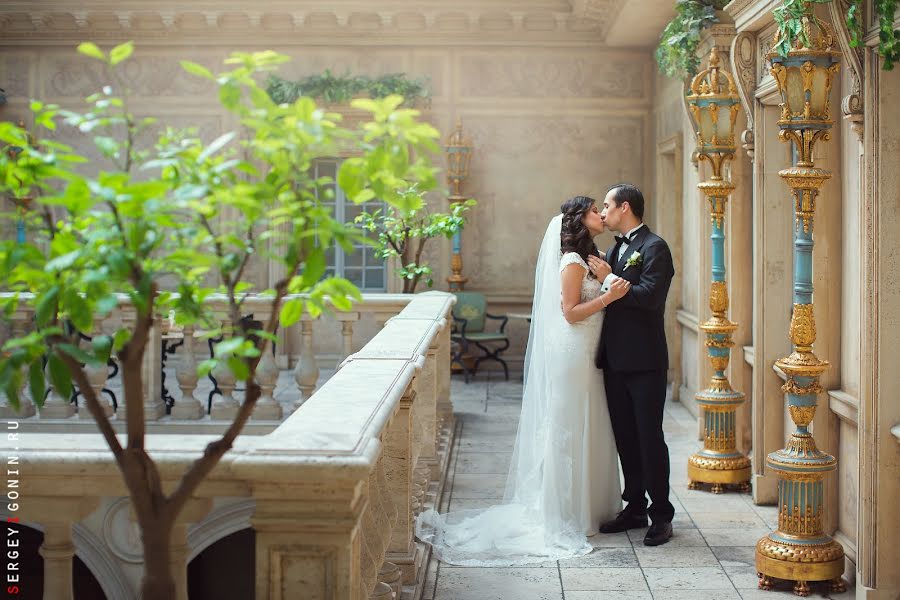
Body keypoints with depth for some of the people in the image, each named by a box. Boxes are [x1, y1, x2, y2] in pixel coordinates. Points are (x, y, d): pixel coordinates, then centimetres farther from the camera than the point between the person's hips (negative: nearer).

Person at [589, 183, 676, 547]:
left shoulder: (654, 247, -9)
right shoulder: (614, 250, 17)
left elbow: (650, 296, -21)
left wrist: (610, 279, -16)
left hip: (645, 361, -8)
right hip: (616, 360, 8)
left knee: (649, 438, -2)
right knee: (625, 438, 12)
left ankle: (661, 515, 7)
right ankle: (635, 507, 22)